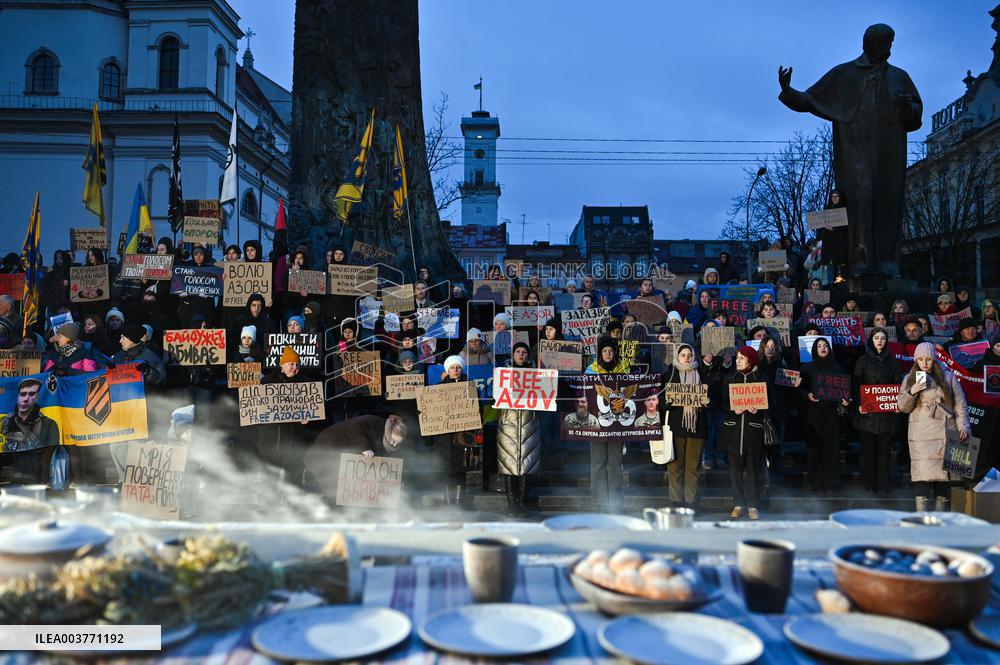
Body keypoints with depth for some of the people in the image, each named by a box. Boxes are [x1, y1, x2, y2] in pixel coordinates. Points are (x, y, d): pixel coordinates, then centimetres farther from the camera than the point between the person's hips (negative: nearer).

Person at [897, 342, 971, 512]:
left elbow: (960, 404, 9)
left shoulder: (948, 377, 8)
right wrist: (912, 392, -10)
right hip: (921, 435, -1)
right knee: (922, 472, -10)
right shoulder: (909, 379, 9)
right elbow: (903, 407, 6)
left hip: (946, 434, 1)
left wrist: (963, 426, -2)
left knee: (944, 472, 2)